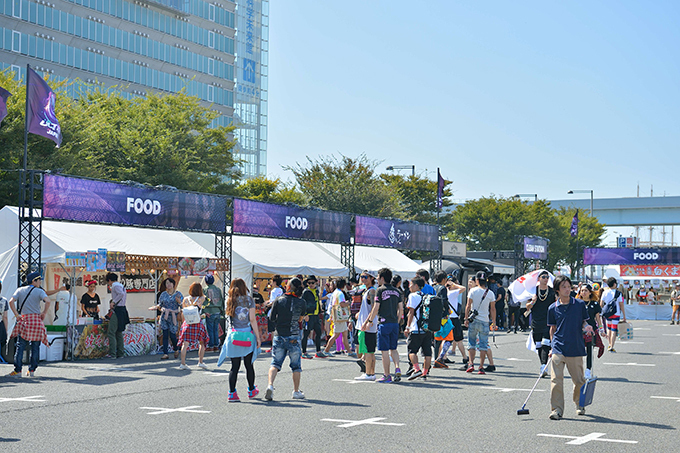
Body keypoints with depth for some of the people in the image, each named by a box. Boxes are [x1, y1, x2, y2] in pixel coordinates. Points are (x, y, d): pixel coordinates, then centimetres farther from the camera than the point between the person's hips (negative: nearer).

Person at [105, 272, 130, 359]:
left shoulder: (115, 286, -10)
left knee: (111, 333, -9)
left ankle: (112, 354, -13)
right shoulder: (120, 285, 19)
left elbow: (121, 294, -27)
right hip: (122, 309, 10)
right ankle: (120, 353, 15)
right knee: (119, 333, 14)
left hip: (117, 310, -10)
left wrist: (113, 302, -24)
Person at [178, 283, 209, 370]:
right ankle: (200, 362, 11)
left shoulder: (186, 299, 4)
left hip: (187, 322, 2)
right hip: (197, 323, -2)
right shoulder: (201, 298, -6)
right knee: (202, 342, 14)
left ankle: (183, 363, 1)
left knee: (185, 344, 2)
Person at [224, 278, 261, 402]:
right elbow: (252, 320, -5)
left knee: (235, 366, 4)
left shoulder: (229, 301, 4)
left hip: (233, 335, 2)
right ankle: (251, 391, 26)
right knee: (249, 365, 12)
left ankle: (232, 393, -4)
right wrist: (258, 336, -1)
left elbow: (229, 318, 4)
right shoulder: (248, 300, -4)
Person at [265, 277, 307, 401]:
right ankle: (296, 392, 17)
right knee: (296, 365, 11)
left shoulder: (278, 300, -2)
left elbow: (271, 318, 2)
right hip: (293, 337, -1)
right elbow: (300, 318, 9)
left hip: (279, 335, 1)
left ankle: (270, 385, -17)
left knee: (275, 363, 5)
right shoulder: (301, 302, -5)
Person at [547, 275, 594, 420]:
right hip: (558, 350, 0)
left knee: (579, 380, 7)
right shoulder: (553, 308, 6)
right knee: (556, 380, -8)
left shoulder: (580, 304, 4)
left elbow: (584, 322, 15)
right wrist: (552, 346, 9)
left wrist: (586, 327, -8)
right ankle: (557, 409, 0)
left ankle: (579, 405, 31)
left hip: (576, 349, 0)